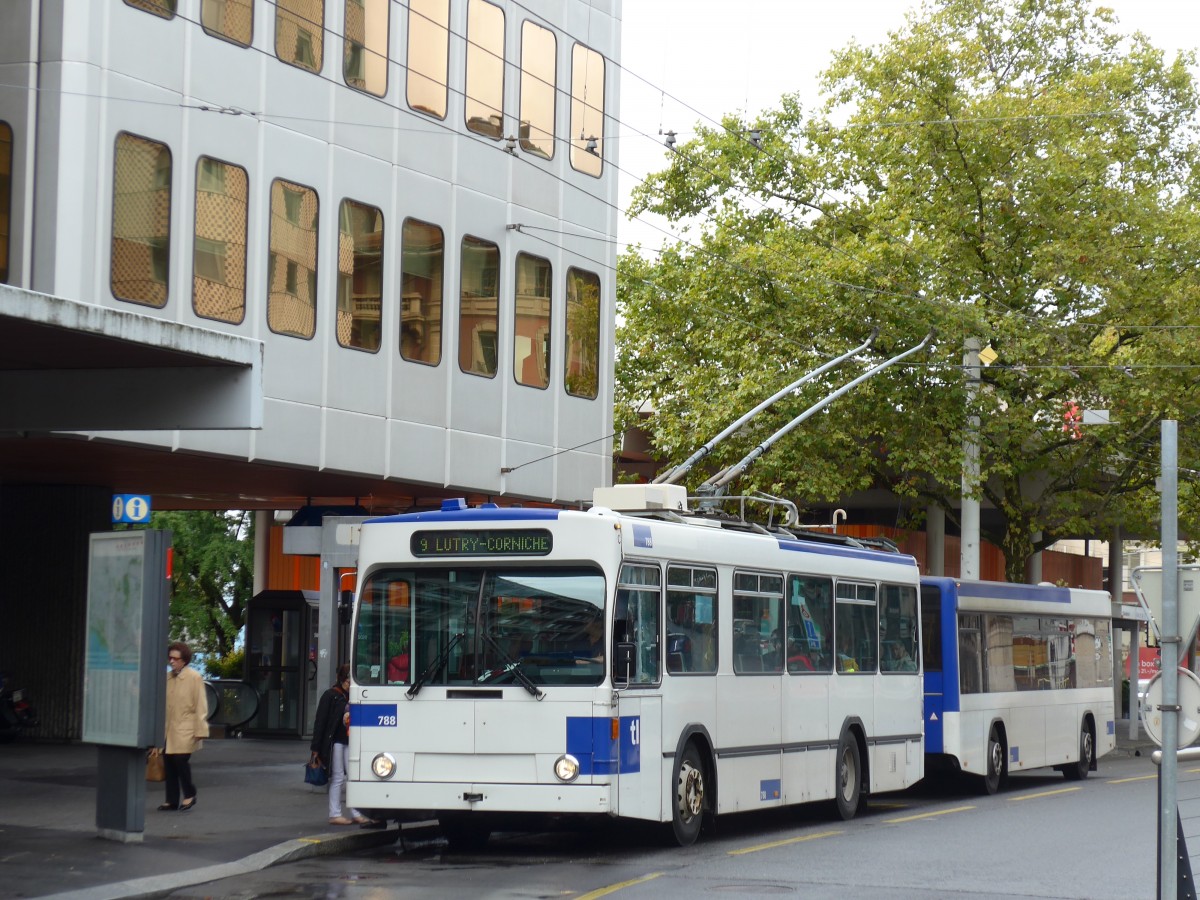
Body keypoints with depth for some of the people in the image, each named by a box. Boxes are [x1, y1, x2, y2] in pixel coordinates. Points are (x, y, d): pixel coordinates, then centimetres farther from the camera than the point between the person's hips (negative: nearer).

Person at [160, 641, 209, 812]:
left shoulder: (194, 677, -4)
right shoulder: (167, 678, 12)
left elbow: (201, 706, -6)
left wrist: (200, 730, -10)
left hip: (185, 730, -6)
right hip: (168, 729, 6)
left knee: (181, 759, -15)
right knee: (168, 762, 3)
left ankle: (190, 795, 5)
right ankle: (172, 800, 12)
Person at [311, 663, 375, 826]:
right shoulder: (330, 696, -5)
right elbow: (320, 721, -7)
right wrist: (316, 747, -11)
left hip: (349, 741, 6)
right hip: (334, 741, -6)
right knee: (338, 777, -2)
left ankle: (355, 813, 8)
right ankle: (335, 814, 5)